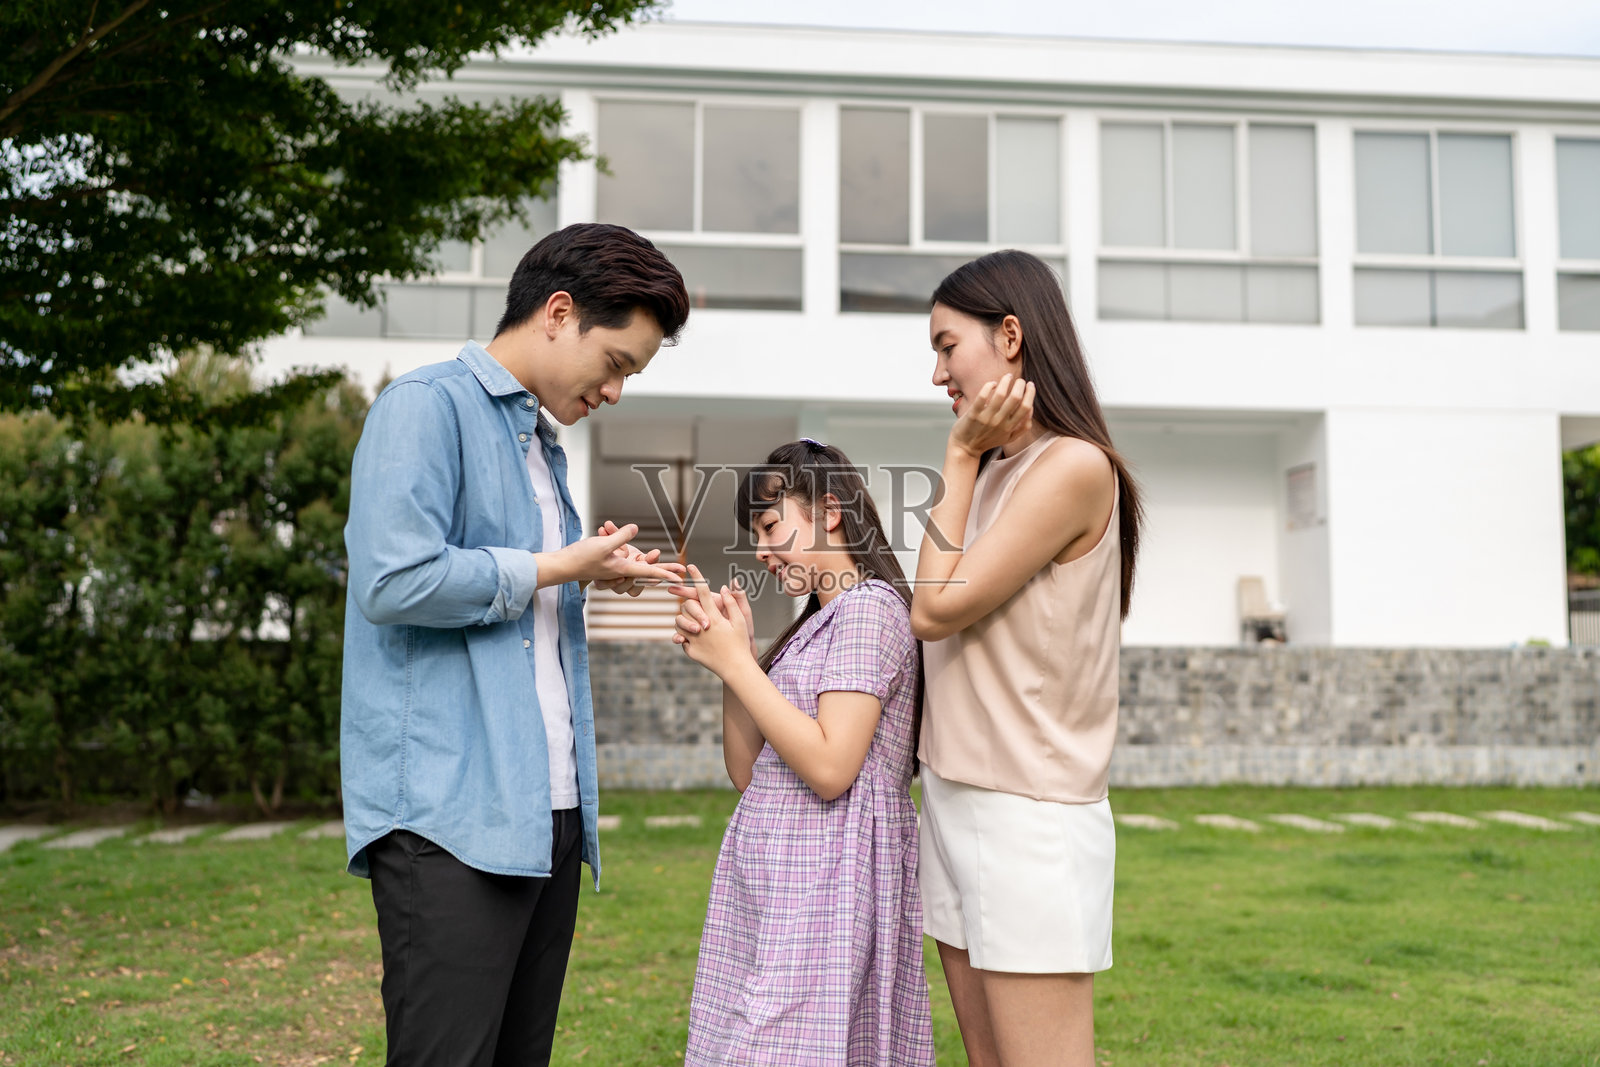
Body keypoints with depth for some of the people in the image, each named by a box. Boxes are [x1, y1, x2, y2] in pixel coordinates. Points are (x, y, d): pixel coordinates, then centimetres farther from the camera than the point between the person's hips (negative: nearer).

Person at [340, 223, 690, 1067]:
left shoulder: (542, 443, 23)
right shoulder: (428, 406, -4)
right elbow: (395, 581, -18)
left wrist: (596, 574, 12)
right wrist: (553, 569, -8)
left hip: (546, 811, 9)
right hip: (452, 814, -9)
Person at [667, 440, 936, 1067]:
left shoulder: (868, 609, -8)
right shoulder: (817, 621, 20)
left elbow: (830, 769, -19)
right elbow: (750, 773, 16)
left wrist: (735, 663, -12)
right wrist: (730, 653, 4)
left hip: (823, 878, -9)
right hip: (774, 877, 9)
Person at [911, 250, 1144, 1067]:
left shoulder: (1074, 466, -13)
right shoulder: (994, 473, 14)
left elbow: (936, 609, -13)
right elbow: (942, 617, 9)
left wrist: (959, 458, -6)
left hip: (1026, 818, -9)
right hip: (955, 804, 9)